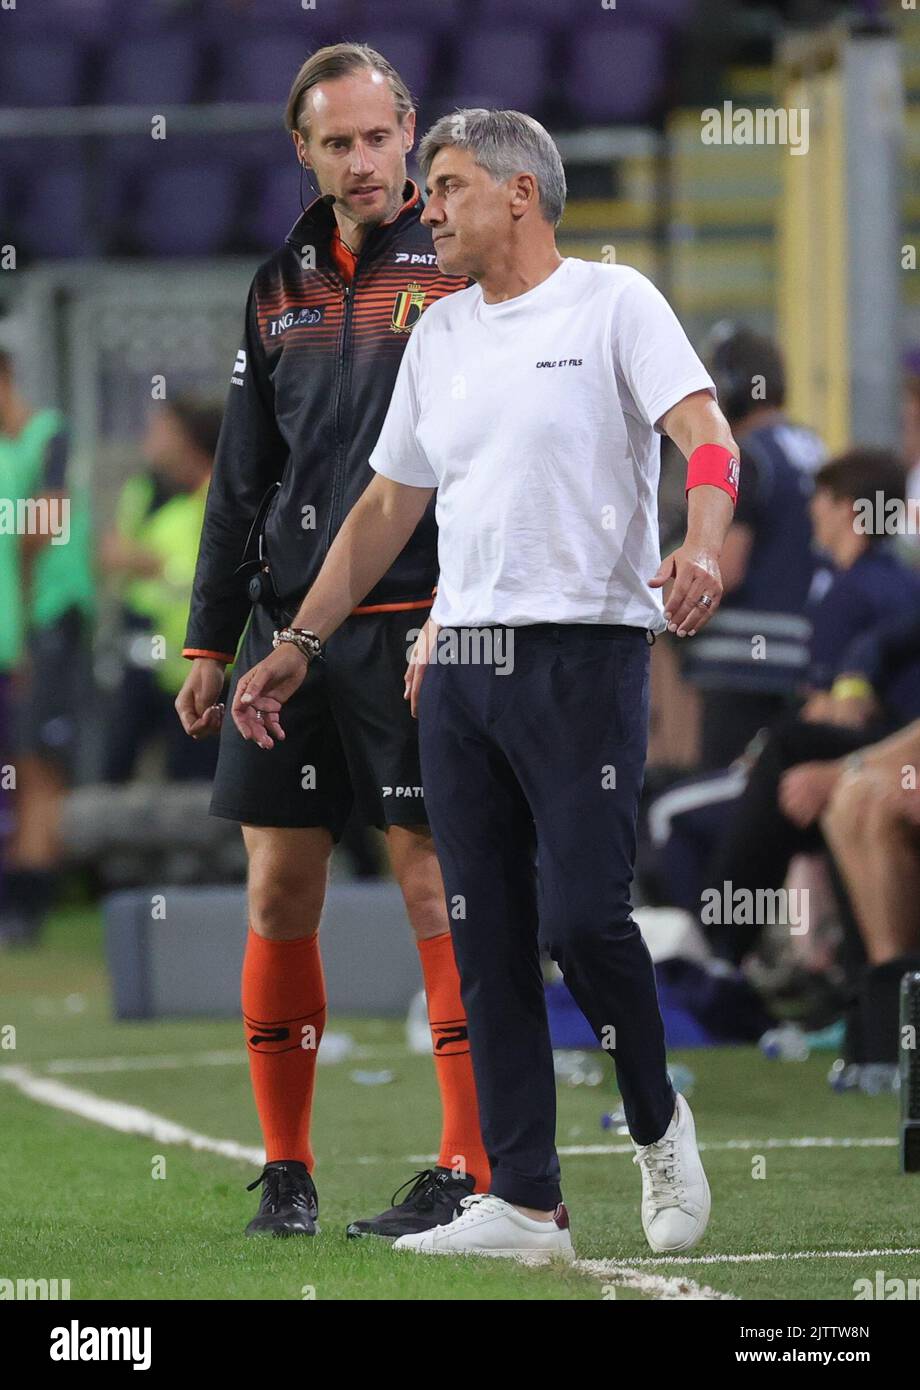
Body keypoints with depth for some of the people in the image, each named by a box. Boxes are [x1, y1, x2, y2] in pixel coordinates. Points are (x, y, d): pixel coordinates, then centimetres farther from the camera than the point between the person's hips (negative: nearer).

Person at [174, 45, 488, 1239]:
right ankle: (287, 1170, 13)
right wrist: (209, 641, 16)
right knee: (280, 894, 4)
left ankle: (472, 1169, -3)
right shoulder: (284, 286, 15)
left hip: (416, 625, -5)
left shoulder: (460, 273, -1)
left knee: (439, 891, -6)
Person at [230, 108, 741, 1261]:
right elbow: (389, 506, 24)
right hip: (457, 666, 7)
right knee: (485, 941, 3)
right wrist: (299, 644, 18)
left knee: (582, 915, -15)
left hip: (586, 650, -7)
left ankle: (657, 1126, 11)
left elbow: (706, 435, -14)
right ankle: (523, 1202, 6)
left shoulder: (613, 303, -1)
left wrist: (700, 549, -33)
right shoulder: (439, 336, 18)